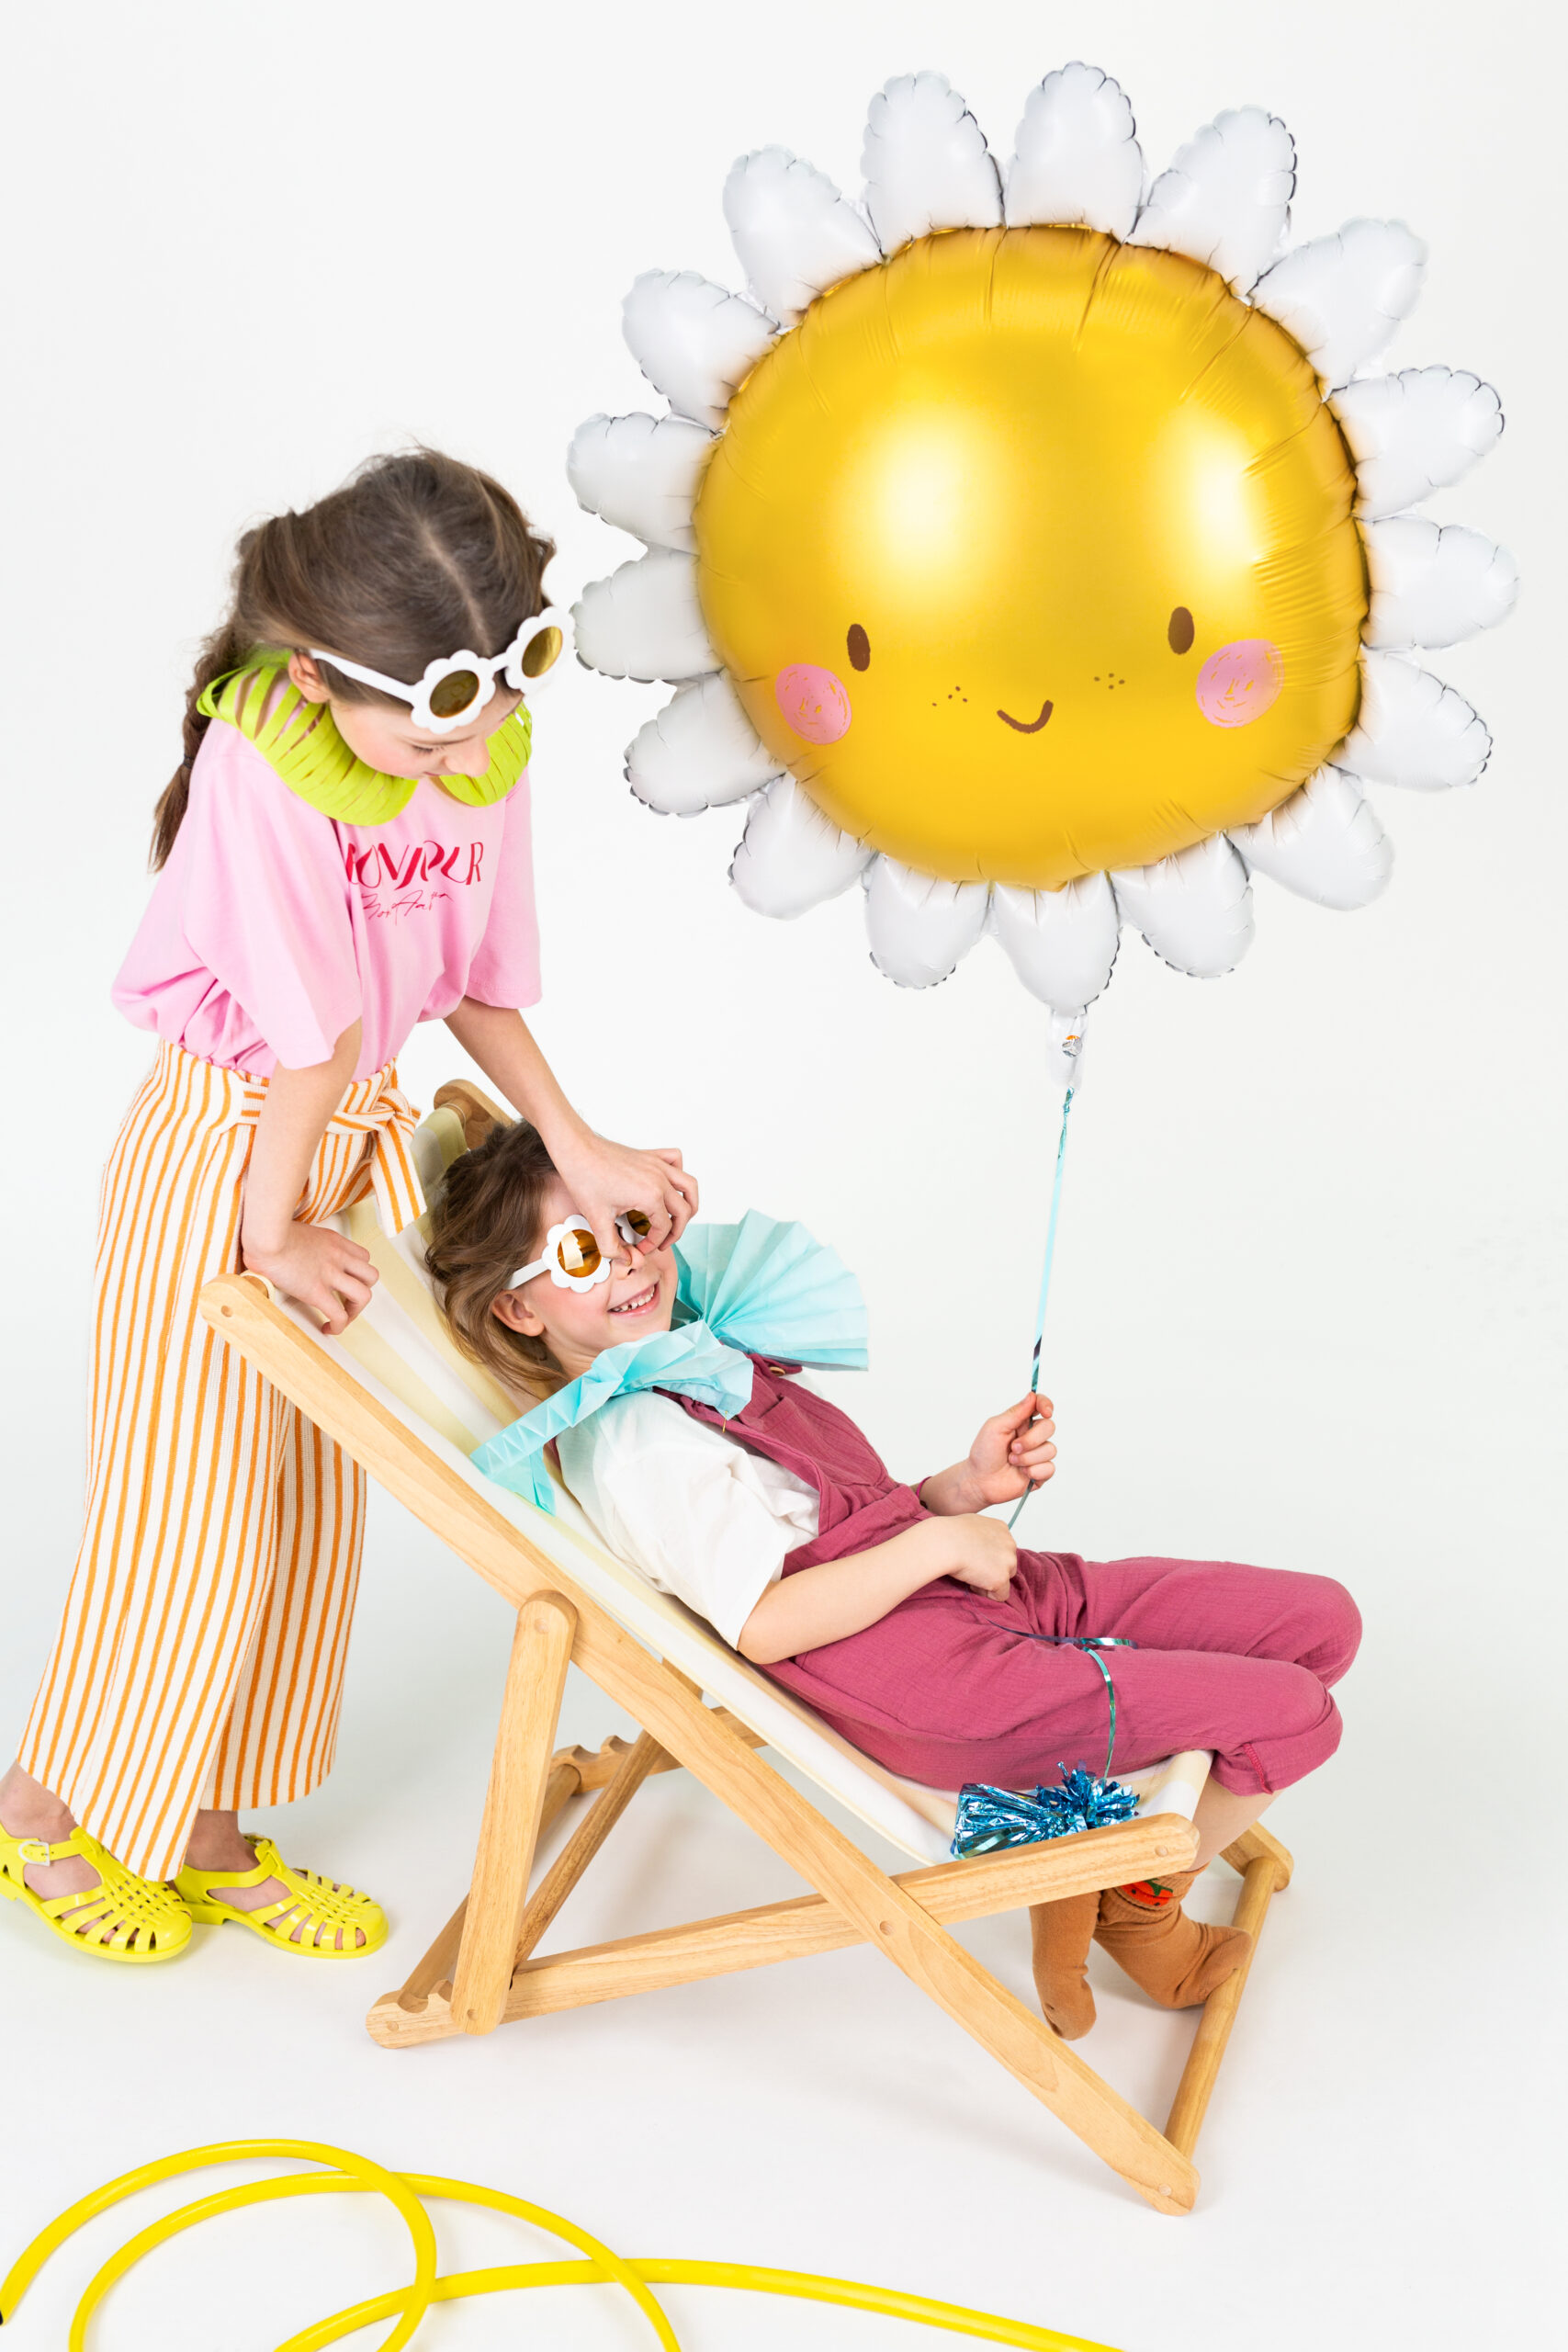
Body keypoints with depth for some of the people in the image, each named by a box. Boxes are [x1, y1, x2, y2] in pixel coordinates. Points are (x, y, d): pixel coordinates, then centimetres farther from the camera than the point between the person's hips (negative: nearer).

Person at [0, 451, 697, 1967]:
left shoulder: (490, 749, -7)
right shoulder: (263, 760, -27)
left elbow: (474, 984, 3)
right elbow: (314, 1029, -22)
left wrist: (579, 1148, 0)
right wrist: (272, 1231, -15)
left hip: (357, 1133, 7)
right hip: (222, 1144, -7)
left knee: (314, 1497, 14)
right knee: (189, 1500, 3)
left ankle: (208, 1837, 31)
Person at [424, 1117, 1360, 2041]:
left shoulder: (704, 1353, 17)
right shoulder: (636, 1444, -13)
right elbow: (764, 1624, -20)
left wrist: (968, 1484, 3)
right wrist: (940, 1542, -15)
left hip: (994, 1591, 10)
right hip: (937, 1687, -10)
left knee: (1320, 1620, 6)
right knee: (1291, 1714, -14)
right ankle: (1142, 1901, 16)